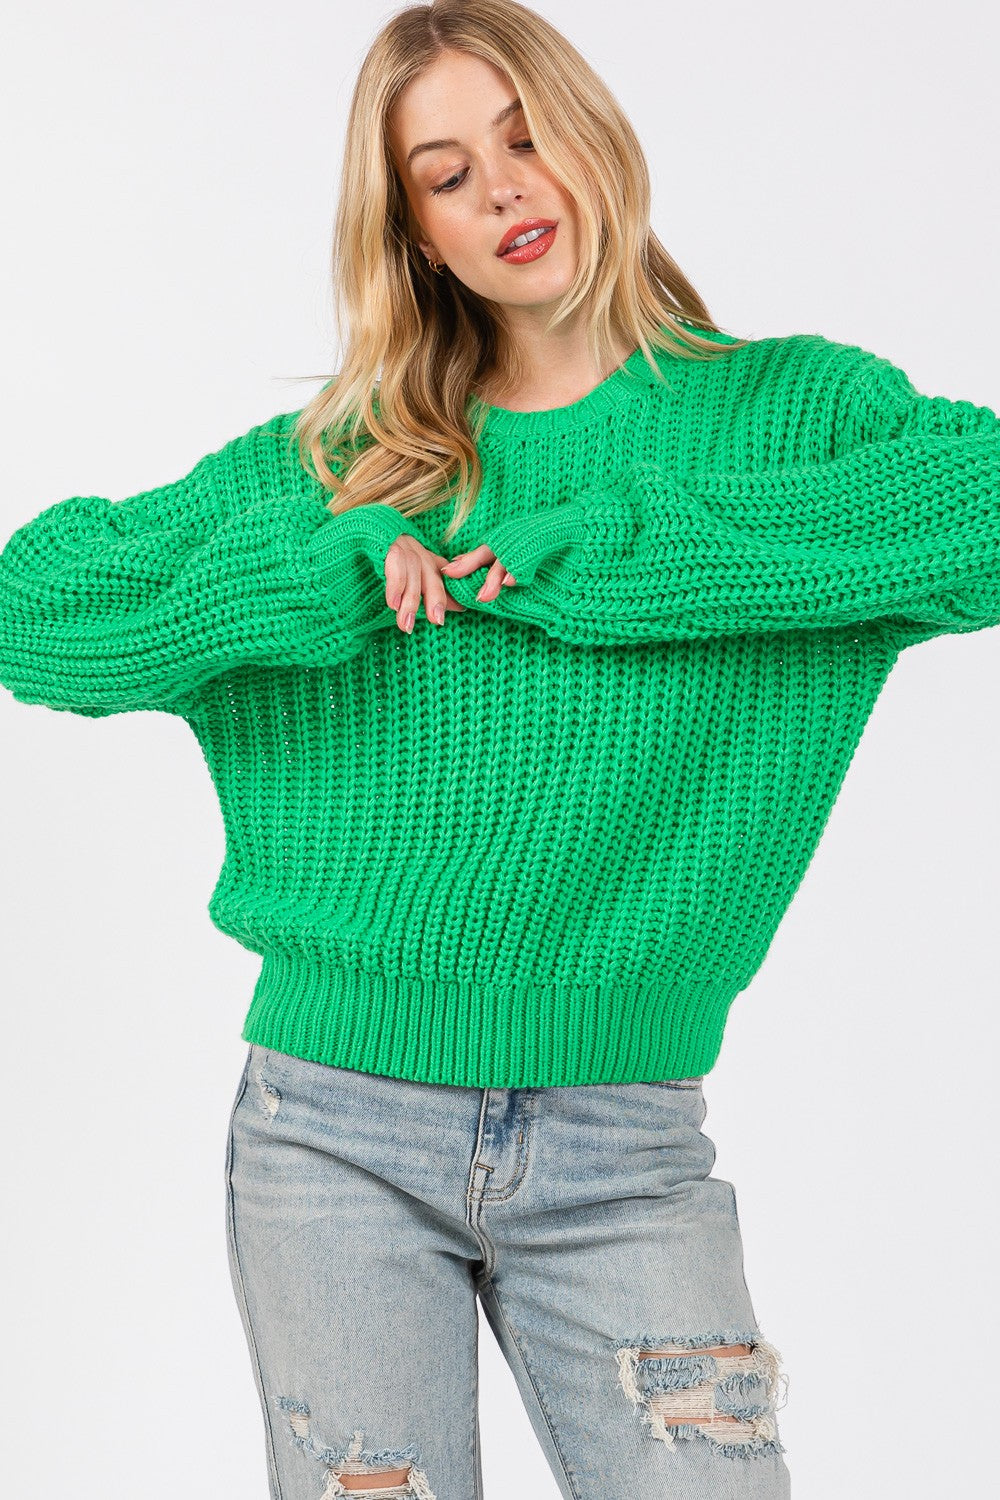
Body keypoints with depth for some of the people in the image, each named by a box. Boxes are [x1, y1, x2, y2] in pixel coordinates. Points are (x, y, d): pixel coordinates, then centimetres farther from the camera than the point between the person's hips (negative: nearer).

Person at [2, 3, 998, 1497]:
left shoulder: (786, 407, 1)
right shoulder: (333, 463, 4)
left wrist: (603, 552, -20)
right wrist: (304, 574, -13)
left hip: (626, 1154, -1)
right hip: (337, 1130, 1)